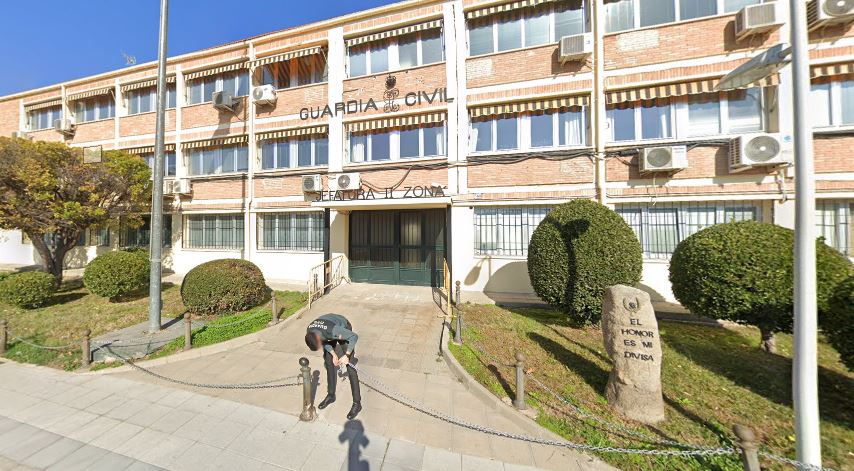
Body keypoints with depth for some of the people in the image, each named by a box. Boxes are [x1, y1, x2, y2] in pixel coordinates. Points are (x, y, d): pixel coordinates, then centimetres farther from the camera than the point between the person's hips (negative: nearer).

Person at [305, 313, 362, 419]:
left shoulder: (333, 330, -44)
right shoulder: (309, 332, -25)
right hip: (330, 336, 6)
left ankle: (357, 403, 1)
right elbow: (324, 341, -5)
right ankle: (331, 395, 30)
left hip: (344, 329, -6)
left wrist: (346, 355, -28)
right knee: (328, 363, 9)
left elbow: (354, 336, -31)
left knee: (350, 366, -7)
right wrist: (333, 354, -11)